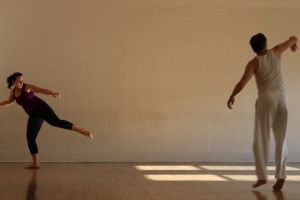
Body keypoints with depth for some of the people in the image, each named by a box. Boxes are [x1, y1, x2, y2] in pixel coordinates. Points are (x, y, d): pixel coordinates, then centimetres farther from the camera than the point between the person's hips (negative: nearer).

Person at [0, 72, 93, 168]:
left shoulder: (27, 87, -5)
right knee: (30, 138, 2)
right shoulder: (13, 92, 12)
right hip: (34, 115, 7)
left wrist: (52, 93, -36)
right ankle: (35, 163, 11)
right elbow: (9, 102, 33)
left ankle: (84, 131, -38)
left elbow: (42, 90, -18)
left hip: (41, 108, -7)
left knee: (56, 122, -31)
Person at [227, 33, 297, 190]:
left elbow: (241, 84, -14)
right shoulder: (276, 52, 4)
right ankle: (280, 175, -2)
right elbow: (292, 39, 20)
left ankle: (262, 176, -8)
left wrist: (231, 96, 2)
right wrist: (293, 44, 44)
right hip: (282, 97, 4)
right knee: (280, 139, 7)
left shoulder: (254, 63, -6)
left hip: (266, 98, -4)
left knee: (261, 139, 0)